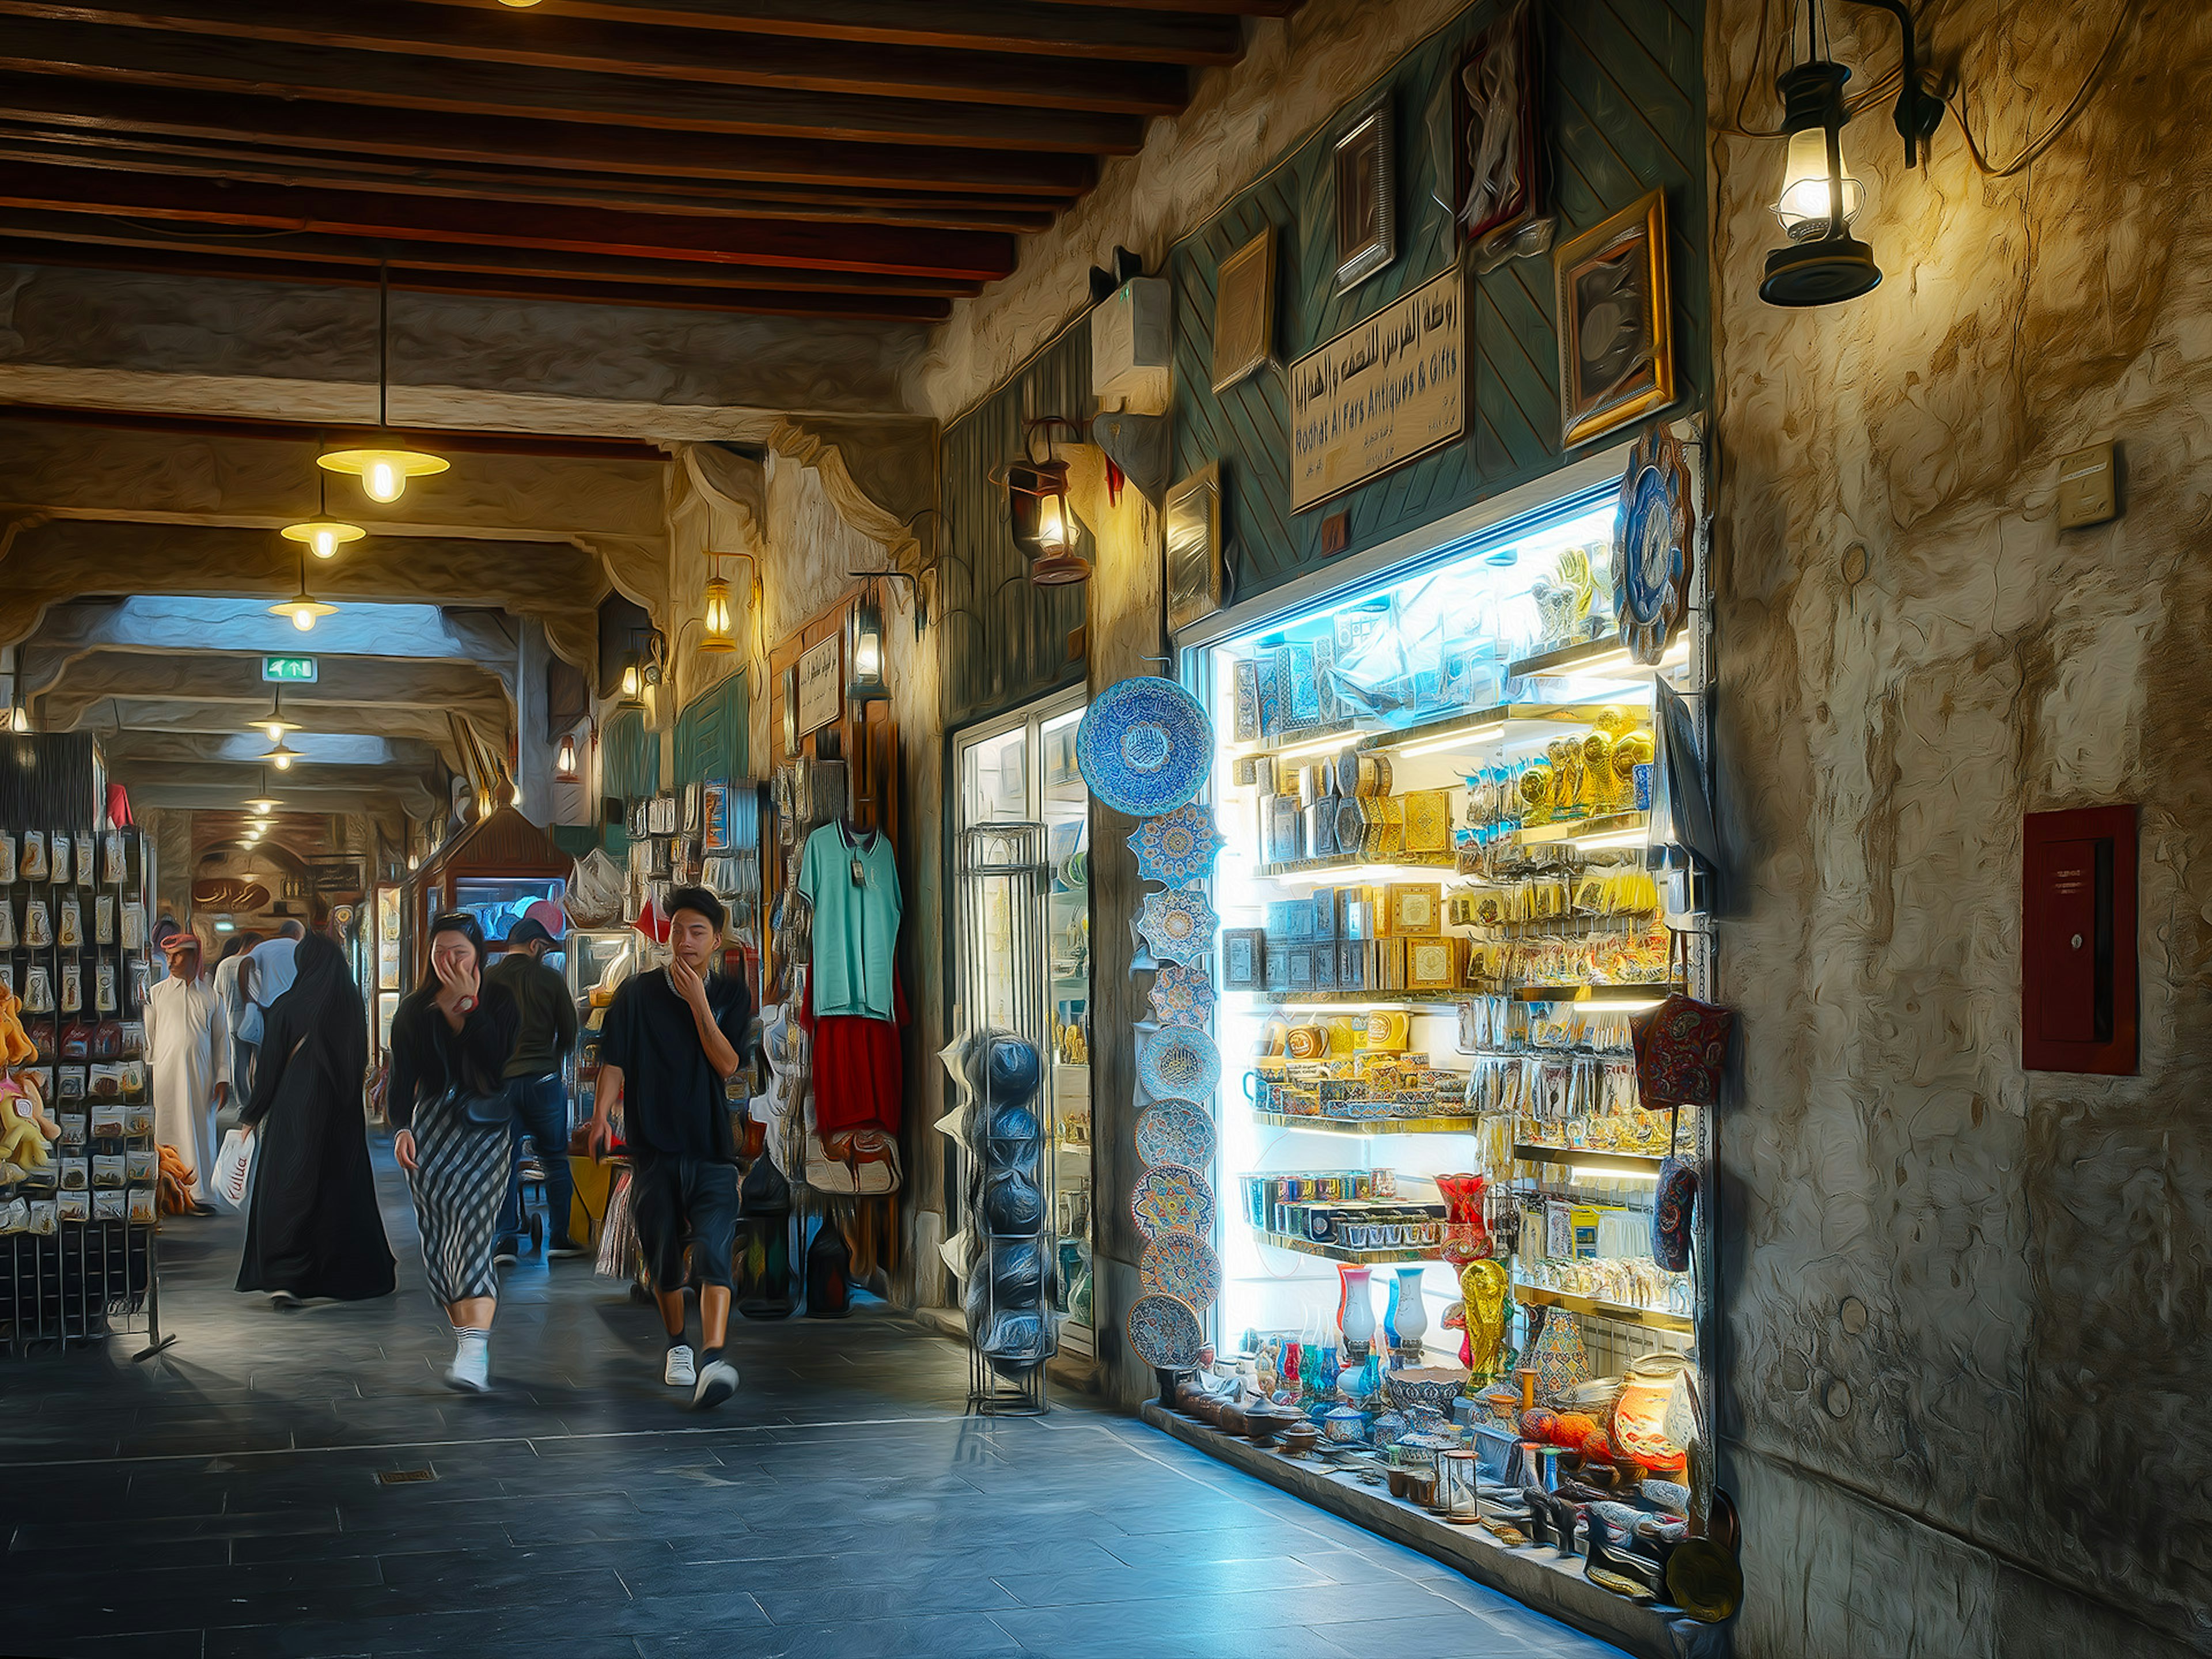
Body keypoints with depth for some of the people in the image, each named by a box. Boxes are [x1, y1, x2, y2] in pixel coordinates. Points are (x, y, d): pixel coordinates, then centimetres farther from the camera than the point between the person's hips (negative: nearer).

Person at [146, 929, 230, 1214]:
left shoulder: (211, 996, 9)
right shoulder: (156, 994, 7)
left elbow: (221, 1040, 11)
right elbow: (145, 1038, 7)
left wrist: (223, 1080, 5)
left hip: (200, 1078, 1)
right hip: (165, 1076, -1)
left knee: (200, 1134, 1)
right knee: (166, 1134, -3)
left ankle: (198, 1195, 7)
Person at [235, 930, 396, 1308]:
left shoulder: (287, 1007, -10)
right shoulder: (352, 1005, -1)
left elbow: (269, 1066, -6)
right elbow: (362, 1058, 7)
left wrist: (252, 1115, 5)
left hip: (295, 1110, -3)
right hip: (343, 1115, 3)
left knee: (286, 1190, 1)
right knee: (342, 1187, 12)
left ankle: (285, 1277, -8)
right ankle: (350, 1274, 18)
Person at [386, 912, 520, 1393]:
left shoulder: (498, 1002, 1)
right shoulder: (415, 1008, 8)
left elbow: (497, 1056, -15)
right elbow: (401, 1075, 2)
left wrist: (469, 1002, -15)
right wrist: (401, 1128, -13)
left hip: (486, 1128, -4)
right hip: (430, 1129, 4)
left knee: (472, 1232, -17)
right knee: (437, 1239, 2)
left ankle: (475, 1353, -28)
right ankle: (466, 1335, 14)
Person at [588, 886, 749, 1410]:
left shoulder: (730, 995, 5)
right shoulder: (637, 992, 4)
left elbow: (726, 1065, -6)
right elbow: (615, 1062, 1)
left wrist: (697, 999, -11)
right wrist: (602, 1114, -15)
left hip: (711, 1150, -1)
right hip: (653, 1149, 1)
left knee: (713, 1254, -16)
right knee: (663, 1258, 10)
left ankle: (712, 1361, -27)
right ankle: (677, 1347, 32)